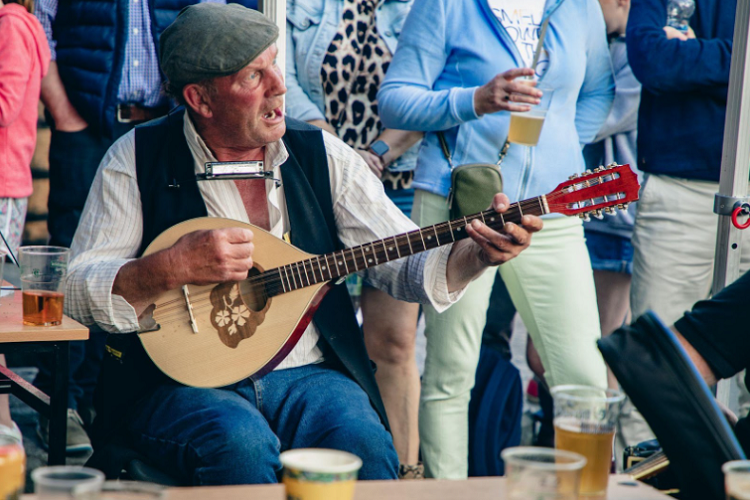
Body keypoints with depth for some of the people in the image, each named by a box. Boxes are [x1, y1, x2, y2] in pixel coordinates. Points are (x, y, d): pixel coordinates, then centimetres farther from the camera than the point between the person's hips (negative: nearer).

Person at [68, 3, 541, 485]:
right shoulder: (139, 157, 0)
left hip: (305, 374, 2)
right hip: (181, 384, -2)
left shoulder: (320, 153, 6)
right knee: (242, 445, -34)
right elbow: (79, 291, -3)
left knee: (362, 441, -28)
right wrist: (174, 267, -20)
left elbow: (405, 265, 1)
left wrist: (477, 254, -19)